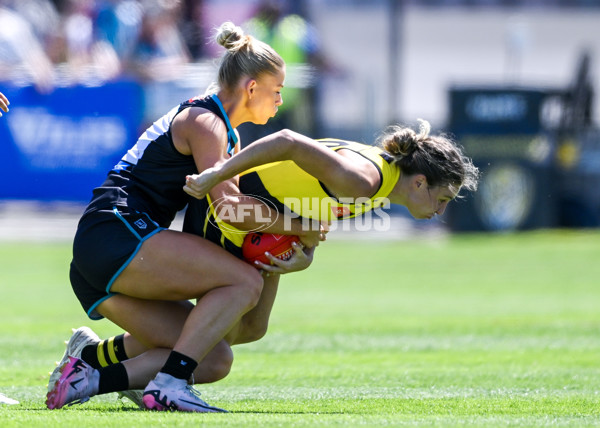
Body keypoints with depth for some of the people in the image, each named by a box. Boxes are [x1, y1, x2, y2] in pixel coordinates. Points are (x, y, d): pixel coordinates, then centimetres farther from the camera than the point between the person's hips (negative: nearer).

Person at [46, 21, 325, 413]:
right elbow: (228, 206, -20)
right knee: (245, 282, -19)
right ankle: (168, 385, -25)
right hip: (117, 232, -10)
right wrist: (297, 228, -11)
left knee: (214, 360, -1)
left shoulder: (229, 137, 24)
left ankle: (92, 368, -3)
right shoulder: (204, 122, -7)